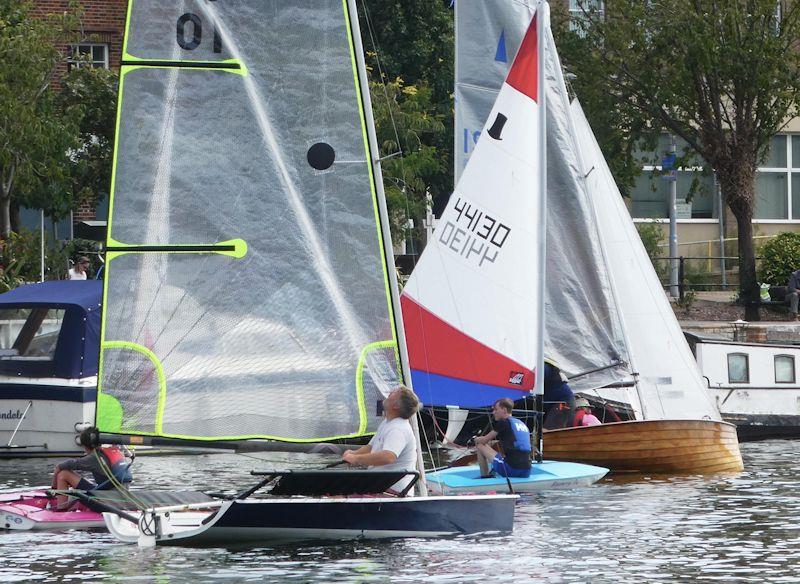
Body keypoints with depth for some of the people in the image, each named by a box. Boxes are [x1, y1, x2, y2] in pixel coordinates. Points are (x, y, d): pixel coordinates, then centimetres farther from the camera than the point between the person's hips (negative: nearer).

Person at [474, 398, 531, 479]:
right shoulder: (522, 424, 19)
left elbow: (484, 440, 7)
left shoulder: (503, 423, -2)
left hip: (511, 470, -8)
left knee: (480, 446, 9)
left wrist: (476, 439, 30)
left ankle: (484, 477, 14)